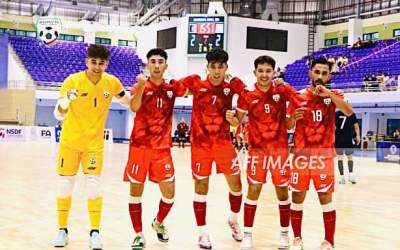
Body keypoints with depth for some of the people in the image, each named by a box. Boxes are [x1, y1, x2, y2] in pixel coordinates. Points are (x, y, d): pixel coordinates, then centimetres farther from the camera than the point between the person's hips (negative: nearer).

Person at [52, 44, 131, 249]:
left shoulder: (112, 82, -7)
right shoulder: (72, 81, -16)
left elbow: (127, 102, 14)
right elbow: (59, 115, -18)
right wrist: (65, 101, -38)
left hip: (94, 143, 1)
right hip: (70, 141, 0)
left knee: (94, 187, -8)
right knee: (64, 186, 4)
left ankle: (94, 233, 5)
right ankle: (62, 230, 20)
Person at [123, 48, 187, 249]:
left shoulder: (171, 87, 4)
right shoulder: (140, 86, -4)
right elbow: (134, 108, -21)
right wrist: (141, 86, -35)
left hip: (163, 148, 2)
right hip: (139, 146, -2)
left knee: (169, 193, 3)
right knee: (136, 191, 2)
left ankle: (158, 223, 31)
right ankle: (138, 234, 16)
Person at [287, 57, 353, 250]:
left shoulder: (333, 95, 4)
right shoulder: (298, 97, 6)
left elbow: (348, 112, -16)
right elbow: (289, 126, 8)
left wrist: (329, 94, -24)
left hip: (324, 154, -1)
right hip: (302, 154, 1)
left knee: (326, 198, 1)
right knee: (297, 197, 5)